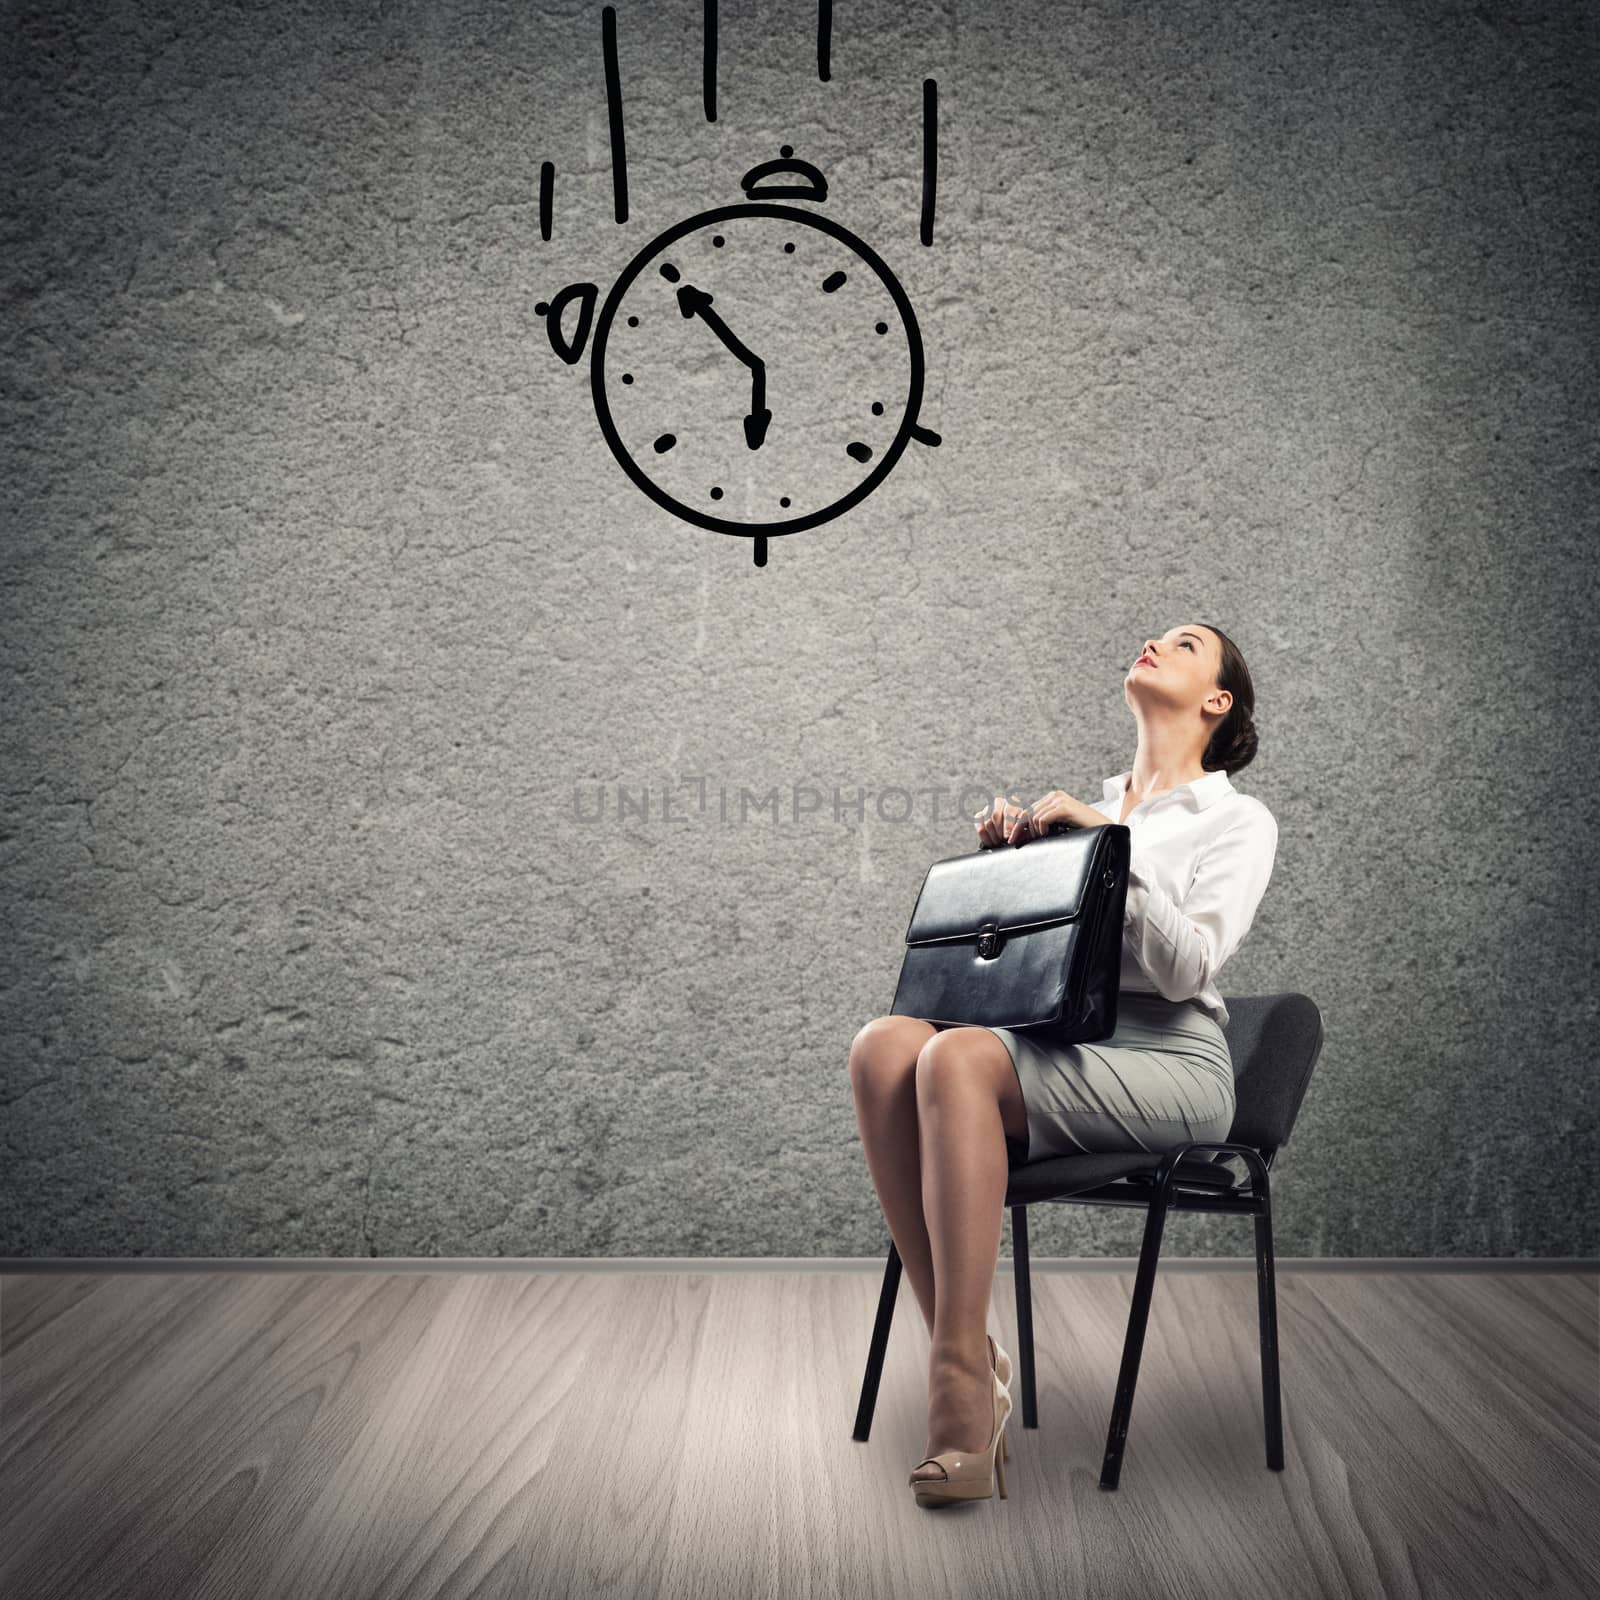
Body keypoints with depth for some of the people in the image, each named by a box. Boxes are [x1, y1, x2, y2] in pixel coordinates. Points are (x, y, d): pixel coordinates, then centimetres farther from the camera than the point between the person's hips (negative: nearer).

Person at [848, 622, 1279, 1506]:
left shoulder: (1239, 820, 8)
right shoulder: (1085, 805, 26)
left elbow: (1187, 966, -9)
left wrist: (1112, 842, -12)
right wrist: (999, 855, 9)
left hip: (1168, 1061, -5)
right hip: (1060, 1045, 5)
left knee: (958, 1057, -34)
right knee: (884, 1043, -26)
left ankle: (961, 1376, -30)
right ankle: (970, 1362, -25)